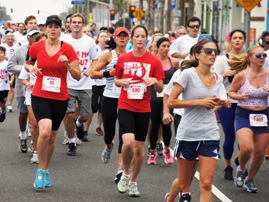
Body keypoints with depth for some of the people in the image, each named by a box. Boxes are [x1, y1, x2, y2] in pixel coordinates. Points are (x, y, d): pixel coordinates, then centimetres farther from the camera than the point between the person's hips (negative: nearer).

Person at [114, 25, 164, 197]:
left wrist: (155, 81, -21)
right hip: (125, 107, -1)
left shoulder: (154, 61, -3)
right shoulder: (123, 59, 1)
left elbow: (160, 89, 0)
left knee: (139, 148, 8)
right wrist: (121, 82, -7)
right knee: (128, 142, -19)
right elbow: (116, 80, 15)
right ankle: (126, 174, 8)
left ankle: (133, 182, 28)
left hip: (143, 109, 1)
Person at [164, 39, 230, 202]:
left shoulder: (218, 79, 5)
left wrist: (224, 103, -9)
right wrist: (200, 102, -18)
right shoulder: (188, 74, -11)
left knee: (206, 184, -8)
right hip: (188, 135, -3)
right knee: (183, 183, 12)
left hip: (210, 136, 3)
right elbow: (171, 102, -14)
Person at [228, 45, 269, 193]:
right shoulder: (242, 75, -10)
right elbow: (231, 92, 1)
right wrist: (240, 96, -18)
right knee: (246, 148, -22)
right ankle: (241, 170, 12)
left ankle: (250, 179, 33)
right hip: (244, 114, -3)